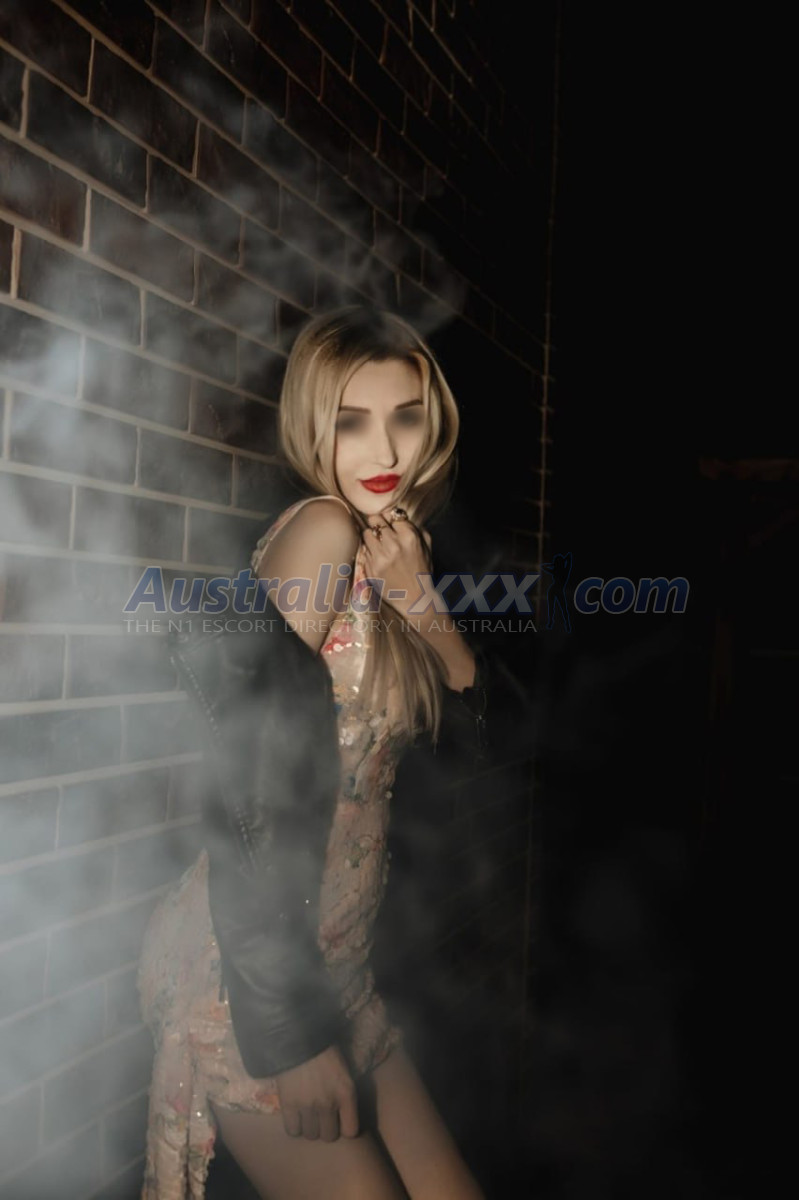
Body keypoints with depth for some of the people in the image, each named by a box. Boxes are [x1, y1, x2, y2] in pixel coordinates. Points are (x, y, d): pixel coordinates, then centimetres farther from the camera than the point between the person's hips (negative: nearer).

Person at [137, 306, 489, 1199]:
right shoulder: (323, 530, -16)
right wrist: (287, 1029, -19)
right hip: (249, 971, -8)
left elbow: (472, 714, 5)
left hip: (334, 967, 8)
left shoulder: (387, 552, 10)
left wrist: (416, 596, -11)